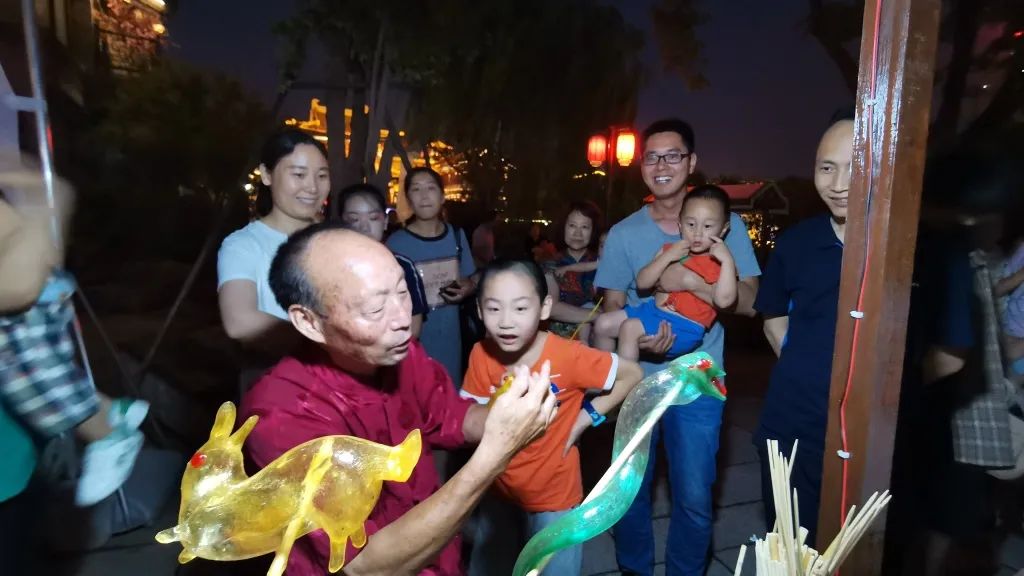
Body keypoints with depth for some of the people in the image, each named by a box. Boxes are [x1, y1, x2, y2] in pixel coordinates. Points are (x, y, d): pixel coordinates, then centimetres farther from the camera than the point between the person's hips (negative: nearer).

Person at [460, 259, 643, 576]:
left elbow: (633, 374, -14)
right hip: (499, 491, 4)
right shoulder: (480, 355, -17)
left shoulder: (567, 355, -27)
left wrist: (586, 416, -16)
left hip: (554, 497, -3)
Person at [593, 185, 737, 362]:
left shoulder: (719, 263, -6)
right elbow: (642, 283, -1)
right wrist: (667, 256, -12)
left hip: (685, 327, -7)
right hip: (652, 310, 7)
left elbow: (724, 300, -24)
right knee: (603, 323, 4)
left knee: (630, 328, -27)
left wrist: (728, 261, -29)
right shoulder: (671, 250, 10)